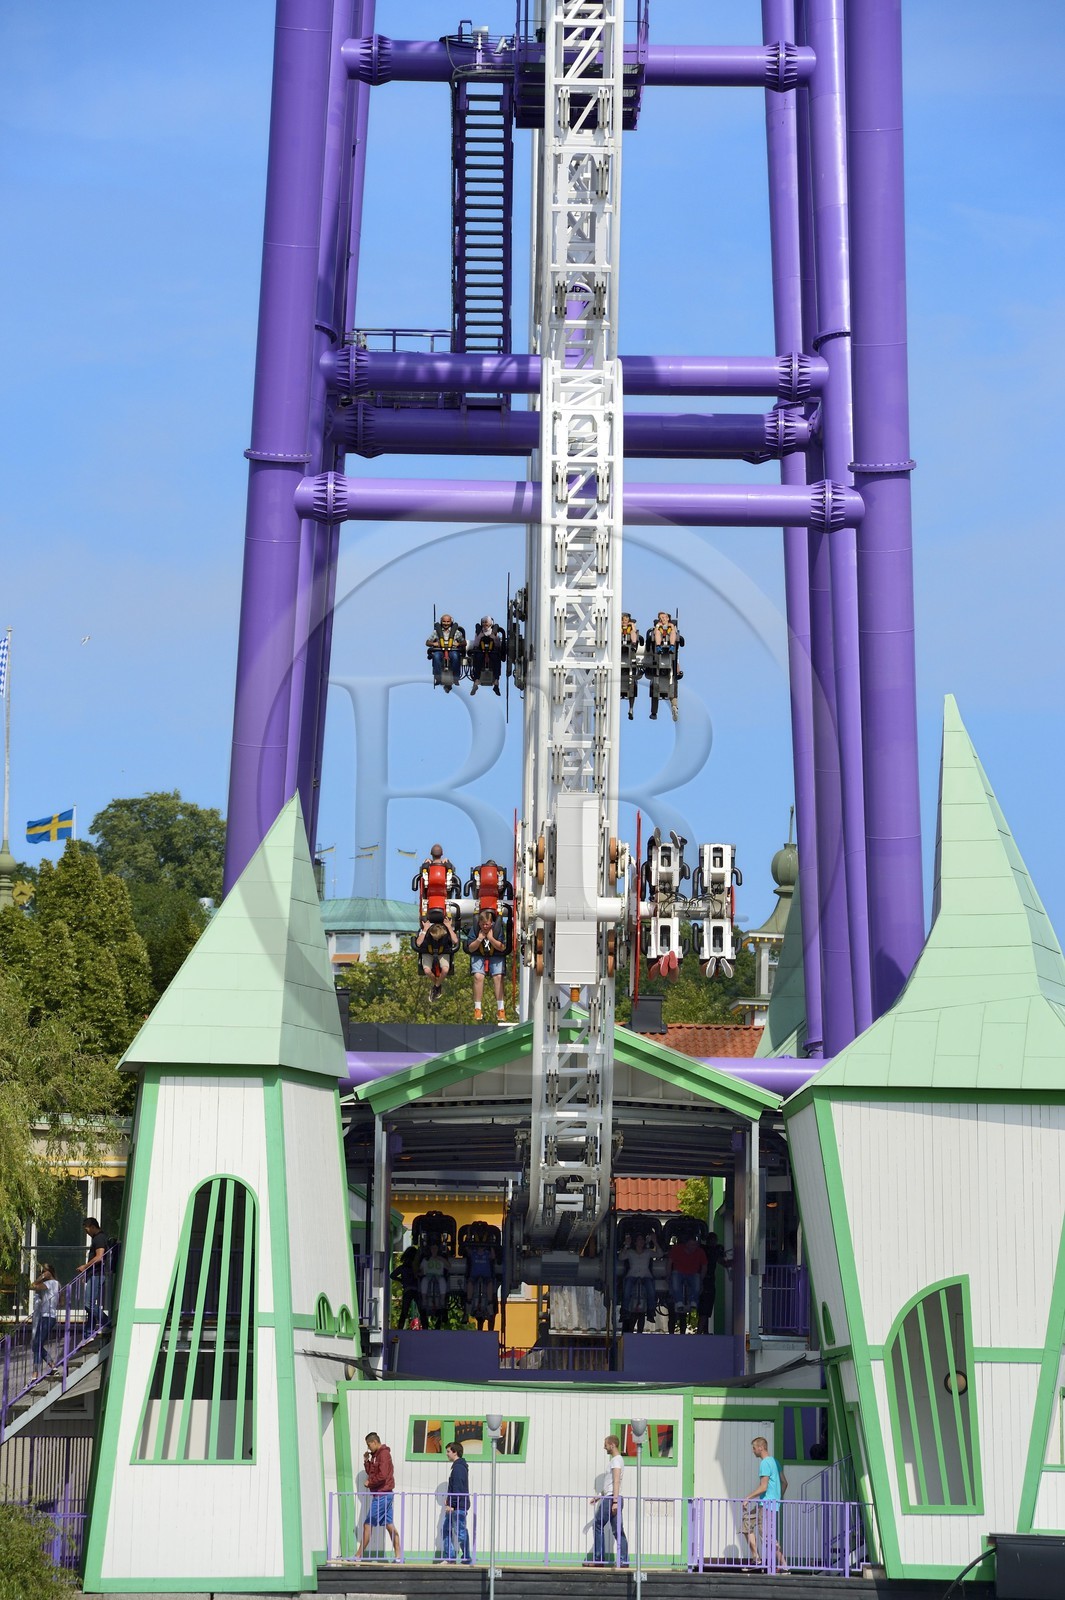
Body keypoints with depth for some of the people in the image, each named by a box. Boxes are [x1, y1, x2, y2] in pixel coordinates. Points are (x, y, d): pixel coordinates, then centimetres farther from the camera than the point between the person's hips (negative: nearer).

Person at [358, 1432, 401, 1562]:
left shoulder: (383, 1454, -13)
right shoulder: (376, 1455, 18)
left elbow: (382, 1475, -22)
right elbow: (371, 1473, 19)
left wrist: (369, 1483, -10)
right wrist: (366, 1461, 7)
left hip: (381, 1494, -10)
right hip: (385, 1494, 10)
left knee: (368, 1525, -6)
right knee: (389, 1525, 7)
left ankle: (359, 1556, -2)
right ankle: (398, 1555, 6)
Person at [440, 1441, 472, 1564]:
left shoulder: (458, 1467, -15)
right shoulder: (458, 1466, 17)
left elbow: (458, 1488, -21)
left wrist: (452, 1504, -22)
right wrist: (449, 1501, 19)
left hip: (459, 1506, -11)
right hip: (455, 1506, 11)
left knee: (460, 1532, -6)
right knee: (446, 1529, 13)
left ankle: (467, 1560, -1)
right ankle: (449, 1557, 16)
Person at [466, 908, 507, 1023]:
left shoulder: (497, 928, -11)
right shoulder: (475, 929, -8)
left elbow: (502, 948, -12)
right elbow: (470, 948, -5)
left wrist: (491, 938, -22)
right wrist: (479, 939, -19)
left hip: (496, 956, -1)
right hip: (479, 956, 1)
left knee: (498, 977, -23)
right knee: (478, 976, -24)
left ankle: (501, 1009, -19)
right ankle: (477, 1009, -19)